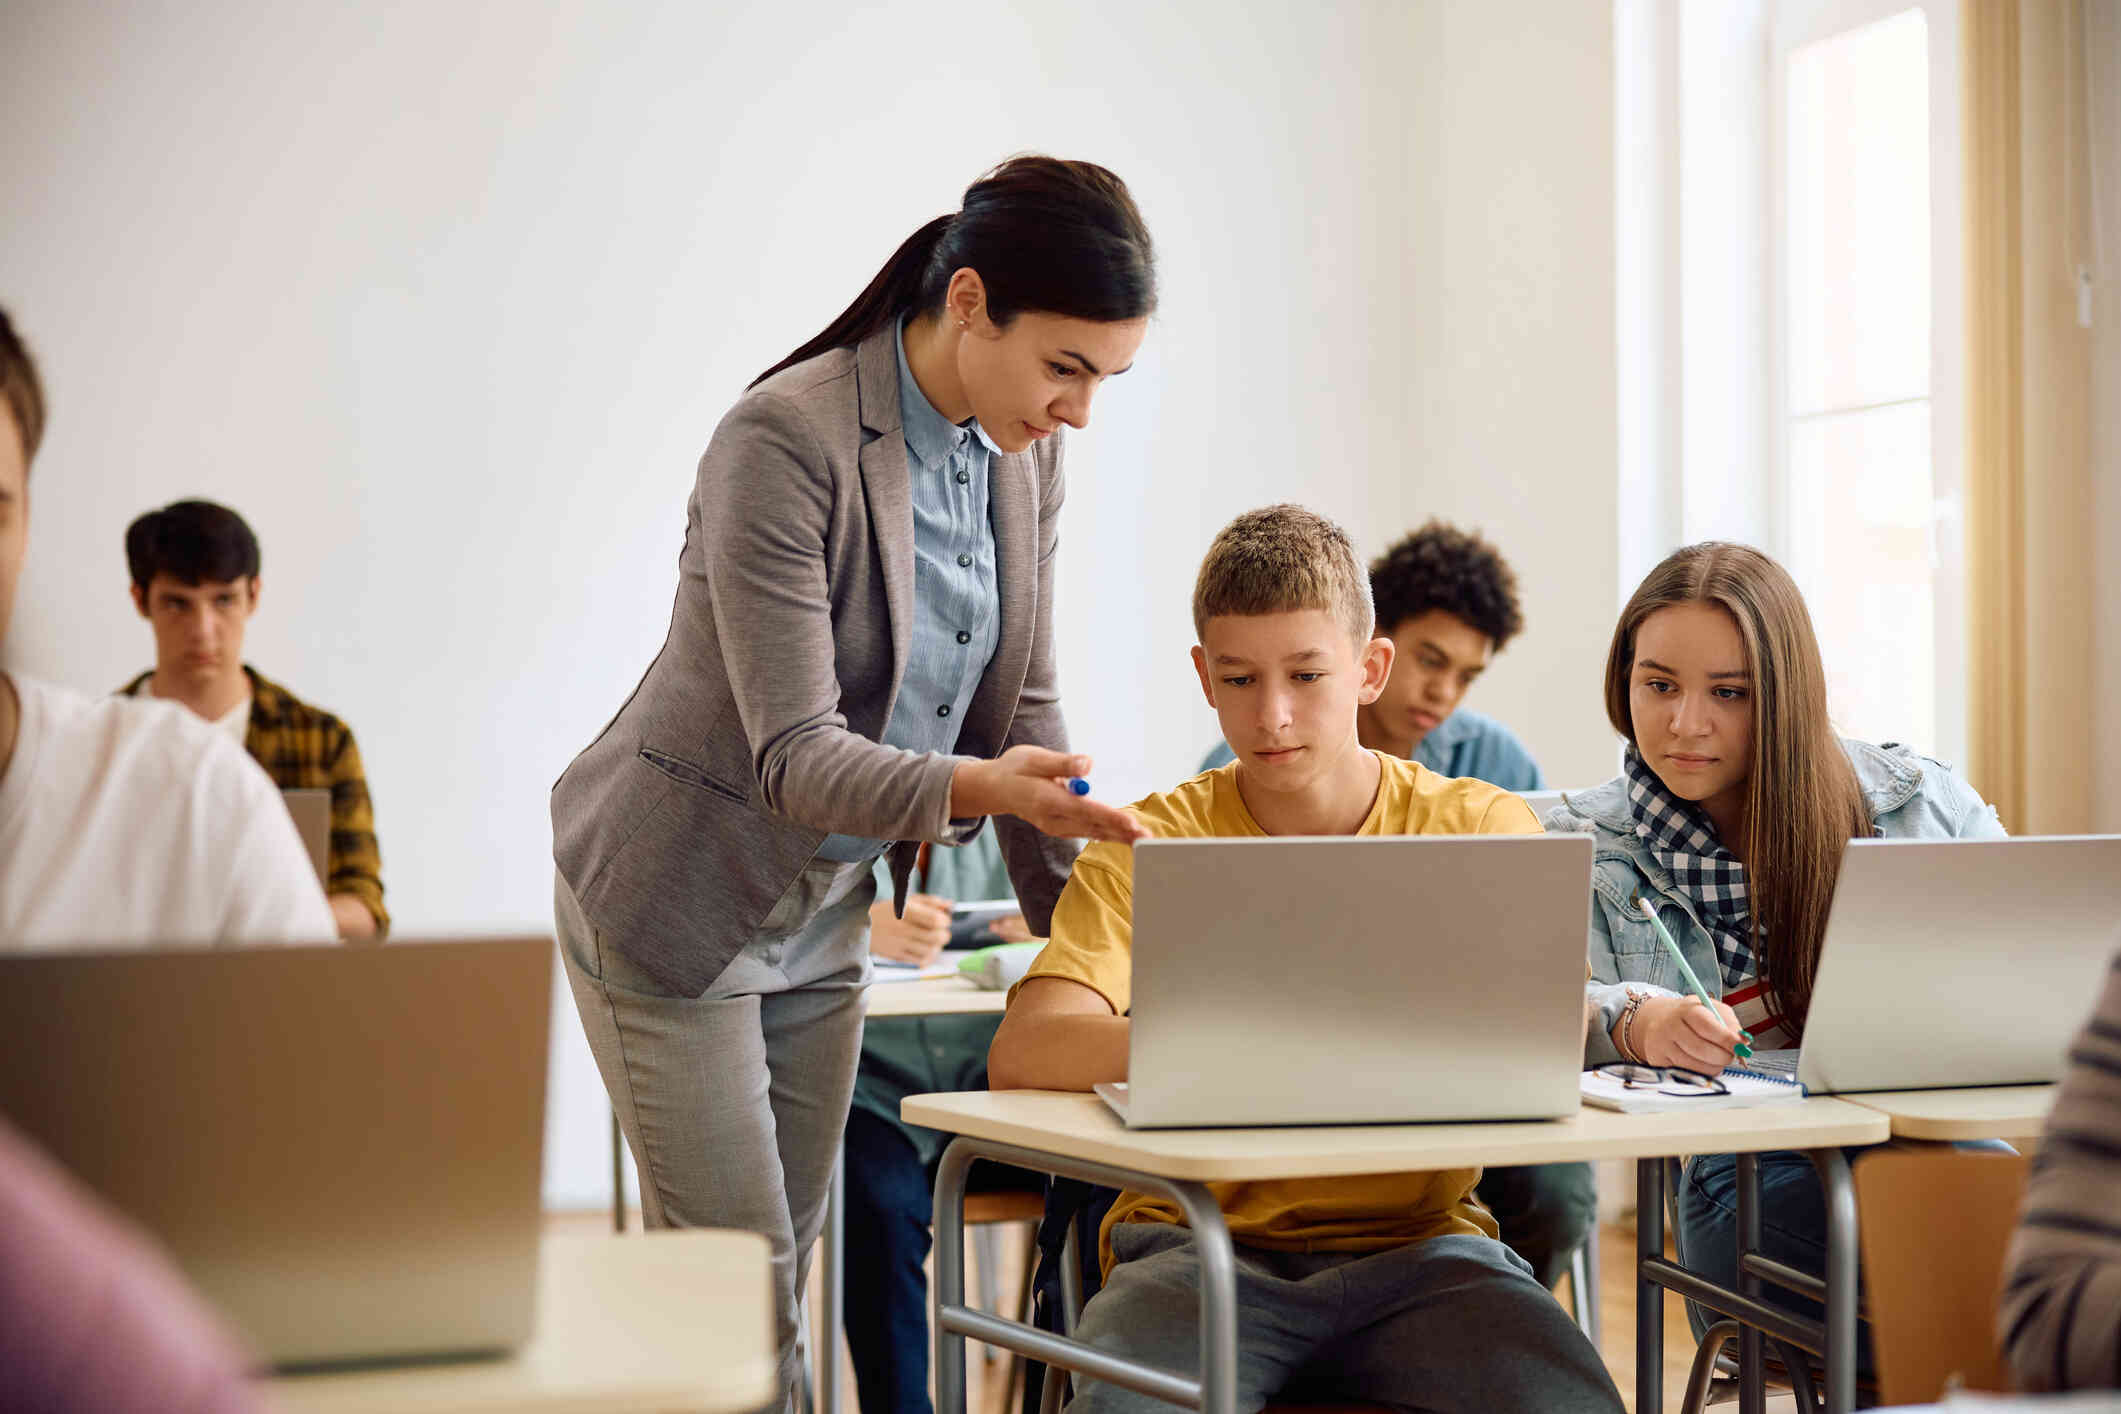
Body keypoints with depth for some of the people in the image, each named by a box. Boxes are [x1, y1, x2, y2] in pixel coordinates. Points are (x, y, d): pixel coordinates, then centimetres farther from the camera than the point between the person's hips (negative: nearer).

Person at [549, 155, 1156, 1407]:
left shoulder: (1024, 459, -2)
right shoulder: (787, 441, -25)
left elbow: (1022, 711, 3)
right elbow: (796, 756, -28)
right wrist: (973, 788, -46)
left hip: (826, 905, 7)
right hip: (678, 902, -7)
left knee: (788, 1270, 10)